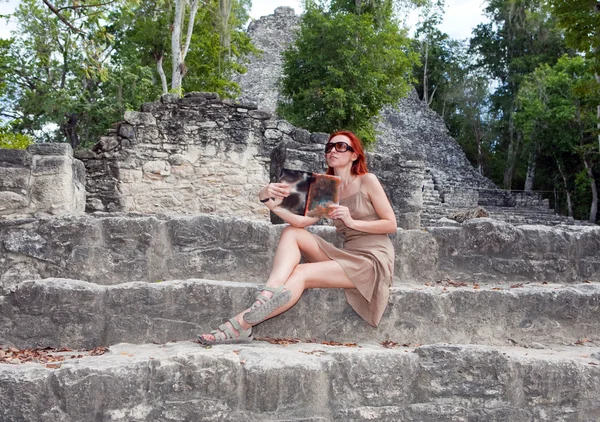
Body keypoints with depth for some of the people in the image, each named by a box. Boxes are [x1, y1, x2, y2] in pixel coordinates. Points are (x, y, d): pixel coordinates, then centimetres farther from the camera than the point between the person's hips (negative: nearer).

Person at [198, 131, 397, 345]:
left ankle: (241, 325, -27)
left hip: (373, 259, -6)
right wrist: (269, 200, -20)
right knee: (292, 232, -8)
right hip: (347, 255, 6)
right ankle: (271, 291, -32)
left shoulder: (368, 181, 0)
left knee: (301, 273, -23)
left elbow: (391, 224, -2)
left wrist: (352, 222, -14)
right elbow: (301, 221, -5)